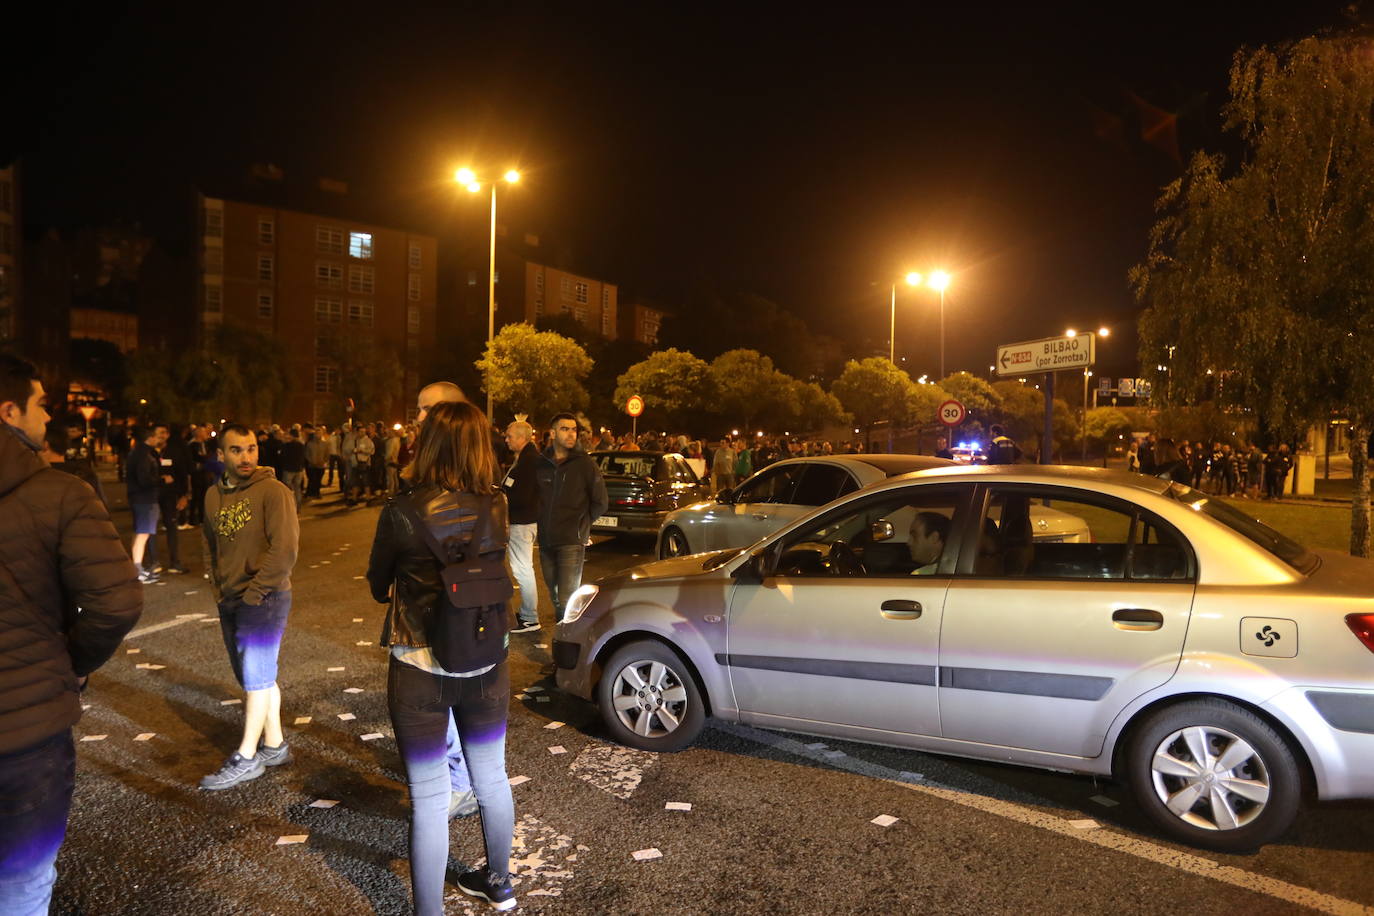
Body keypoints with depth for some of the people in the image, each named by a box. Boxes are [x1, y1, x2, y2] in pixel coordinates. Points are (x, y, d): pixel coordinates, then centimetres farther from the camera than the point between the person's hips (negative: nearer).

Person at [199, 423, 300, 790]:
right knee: (255, 675, 14)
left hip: (265, 599, -7)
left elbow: (284, 551, -19)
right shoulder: (214, 496, 8)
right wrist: (218, 589, 10)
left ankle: (246, 757, 10)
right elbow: (211, 545, 20)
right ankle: (275, 746, 26)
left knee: (256, 676, -1)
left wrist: (253, 593, -15)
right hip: (230, 602, 7)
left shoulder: (273, 491, -14)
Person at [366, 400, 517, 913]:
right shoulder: (496, 506, -6)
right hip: (486, 665, 4)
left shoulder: (403, 511, -16)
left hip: (421, 671, -4)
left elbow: (378, 588, -2)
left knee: (429, 800, 8)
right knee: (491, 777, 21)